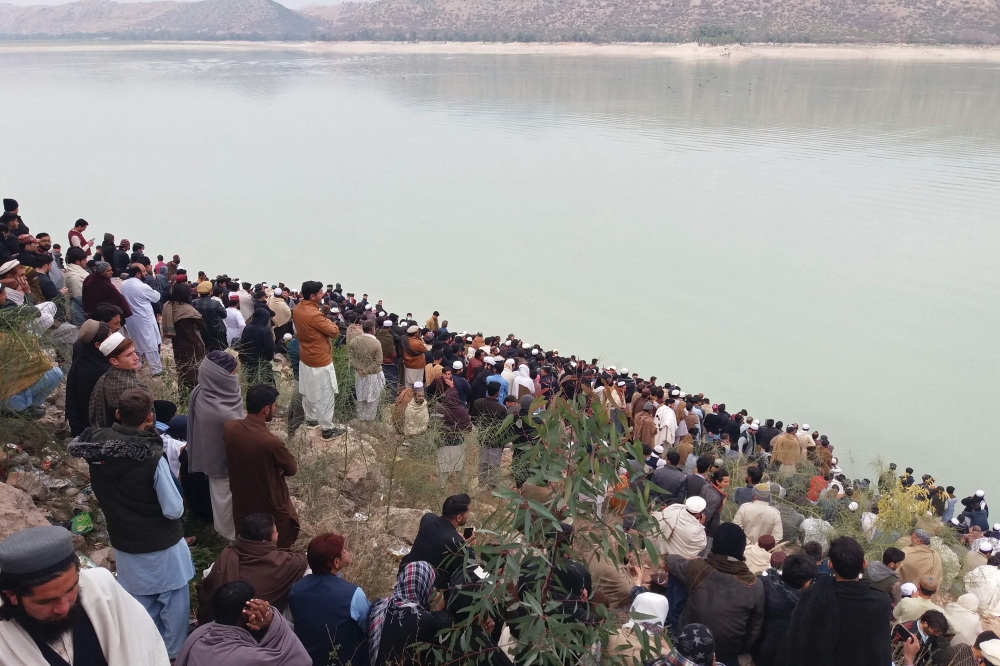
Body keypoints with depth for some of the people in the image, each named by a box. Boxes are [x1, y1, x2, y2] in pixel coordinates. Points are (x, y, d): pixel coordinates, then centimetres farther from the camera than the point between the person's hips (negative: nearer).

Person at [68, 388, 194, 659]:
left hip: (124, 545, 5)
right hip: (162, 546, -5)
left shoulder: (97, 445, -14)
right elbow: (174, 510, -24)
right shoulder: (153, 457, -30)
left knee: (141, 605, 24)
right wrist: (178, 501, -3)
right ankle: (173, 654, 31)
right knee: (173, 603, 17)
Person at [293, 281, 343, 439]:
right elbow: (335, 332, -22)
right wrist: (328, 322, -4)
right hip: (320, 361, -9)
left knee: (308, 391, 24)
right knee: (325, 395, 3)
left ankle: (310, 418, 41)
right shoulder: (314, 315, -30)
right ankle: (327, 429, 11)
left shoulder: (297, 309, -2)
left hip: (305, 357, 9)